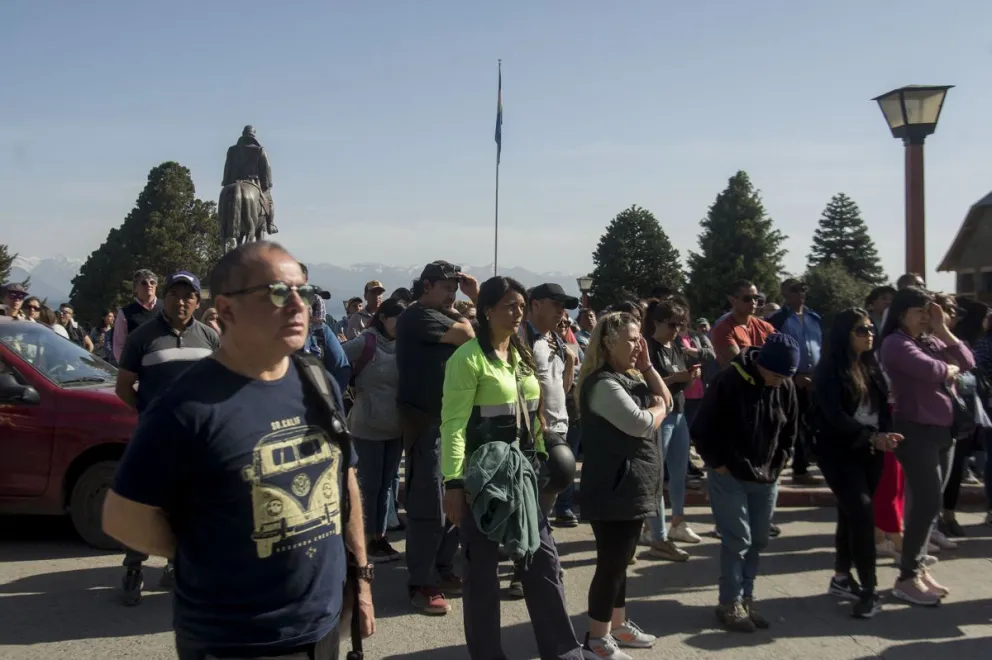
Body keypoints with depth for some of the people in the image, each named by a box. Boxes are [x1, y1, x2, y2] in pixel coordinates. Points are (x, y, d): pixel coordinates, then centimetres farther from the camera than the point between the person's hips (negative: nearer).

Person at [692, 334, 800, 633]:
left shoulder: (786, 387, -3)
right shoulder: (729, 381, -19)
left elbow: (790, 432, 12)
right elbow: (702, 429, -13)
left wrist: (776, 466, 5)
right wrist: (719, 465, -10)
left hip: (765, 479, 6)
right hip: (729, 476, -5)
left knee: (758, 540, 11)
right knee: (737, 540, -4)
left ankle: (746, 597, 25)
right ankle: (730, 604, 10)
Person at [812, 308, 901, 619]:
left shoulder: (872, 366, 10)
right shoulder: (829, 370, -10)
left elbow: (883, 406, 8)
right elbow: (835, 416, -18)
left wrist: (885, 435, -11)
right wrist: (873, 437, -25)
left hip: (869, 450, 6)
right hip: (839, 451, -6)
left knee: (852, 513, 12)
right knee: (862, 511, -14)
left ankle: (842, 577, 26)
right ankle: (869, 590, -7)